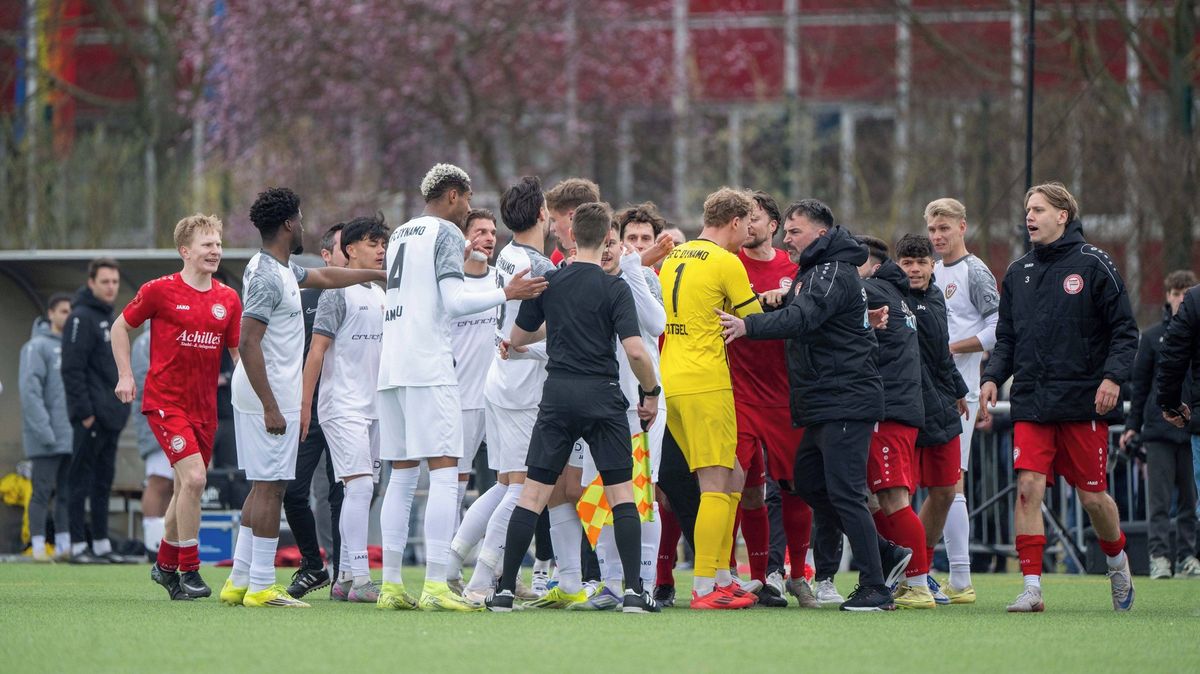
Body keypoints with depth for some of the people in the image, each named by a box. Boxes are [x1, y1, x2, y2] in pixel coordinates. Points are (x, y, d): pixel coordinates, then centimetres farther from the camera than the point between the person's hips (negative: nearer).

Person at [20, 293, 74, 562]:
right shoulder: (37, 346, -6)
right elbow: (30, 390, -13)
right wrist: (44, 430, -18)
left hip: (72, 436, 6)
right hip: (47, 439, -6)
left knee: (68, 492, 7)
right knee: (43, 491, -4)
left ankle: (64, 545, 12)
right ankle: (38, 547, -2)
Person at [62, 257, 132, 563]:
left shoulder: (108, 318, 18)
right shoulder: (82, 318, -10)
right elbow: (72, 369, -17)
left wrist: (121, 408, 17)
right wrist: (84, 411, -21)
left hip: (110, 418, 9)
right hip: (91, 420, -9)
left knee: (103, 481, 11)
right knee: (82, 481, -6)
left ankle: (101, 544, 15)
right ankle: (78, 546, -6)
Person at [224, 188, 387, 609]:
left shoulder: (282, 269, 14)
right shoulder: (267, 277, -17)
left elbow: (324, 277, 33)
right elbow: (248, 342, -23)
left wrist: (377, 274, 40)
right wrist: (271, 406, -24)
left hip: (267, 396, 10)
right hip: (270, 396, -10)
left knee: (264, 487, 13)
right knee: (270, 487, -8)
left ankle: (240, 581, 15)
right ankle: (260, 586, -8)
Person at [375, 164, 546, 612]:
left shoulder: (400, 234, 21)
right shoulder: (446, 232, -3)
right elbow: (454, 302, -13)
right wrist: (505, 294, -11)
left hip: (392, 367, 8)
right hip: (430, 368, -8)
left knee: (401, 476, 10)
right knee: (444, 474, -9)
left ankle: (391, 584, 7)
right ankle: (435, 585, -16)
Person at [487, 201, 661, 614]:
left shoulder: (547, 282, 4)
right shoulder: (614, 289, -6)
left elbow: (517, 338, 14)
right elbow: (635, 350, -14)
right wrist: (651, 393, 1)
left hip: (557, 395, 2)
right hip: (602, 397, -2)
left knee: (534, 493, 5)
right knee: (621, 493, 3)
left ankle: (505, 590, 0)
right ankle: (634, 591, -5)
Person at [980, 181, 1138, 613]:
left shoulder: (1093, 264, -1)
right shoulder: (1018, 272, 13)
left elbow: (1125, 330, -2)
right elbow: (1006, 338, 17)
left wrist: (1114, 375, -16)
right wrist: (993, 377, 0)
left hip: (1084, 402, -3)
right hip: (1031, 403, 3)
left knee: (1092, 496, 2)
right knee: (1028, 487, -11)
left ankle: (1118, 563, 30)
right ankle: (1032, 587, -11)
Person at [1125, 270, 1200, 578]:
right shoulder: (1152, 336, 8)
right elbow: (1139, 383, 11)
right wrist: (1132, 426, 6)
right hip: (1159, 428, -1)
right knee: (1160, 498, -5)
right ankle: (1159, 555, -6)